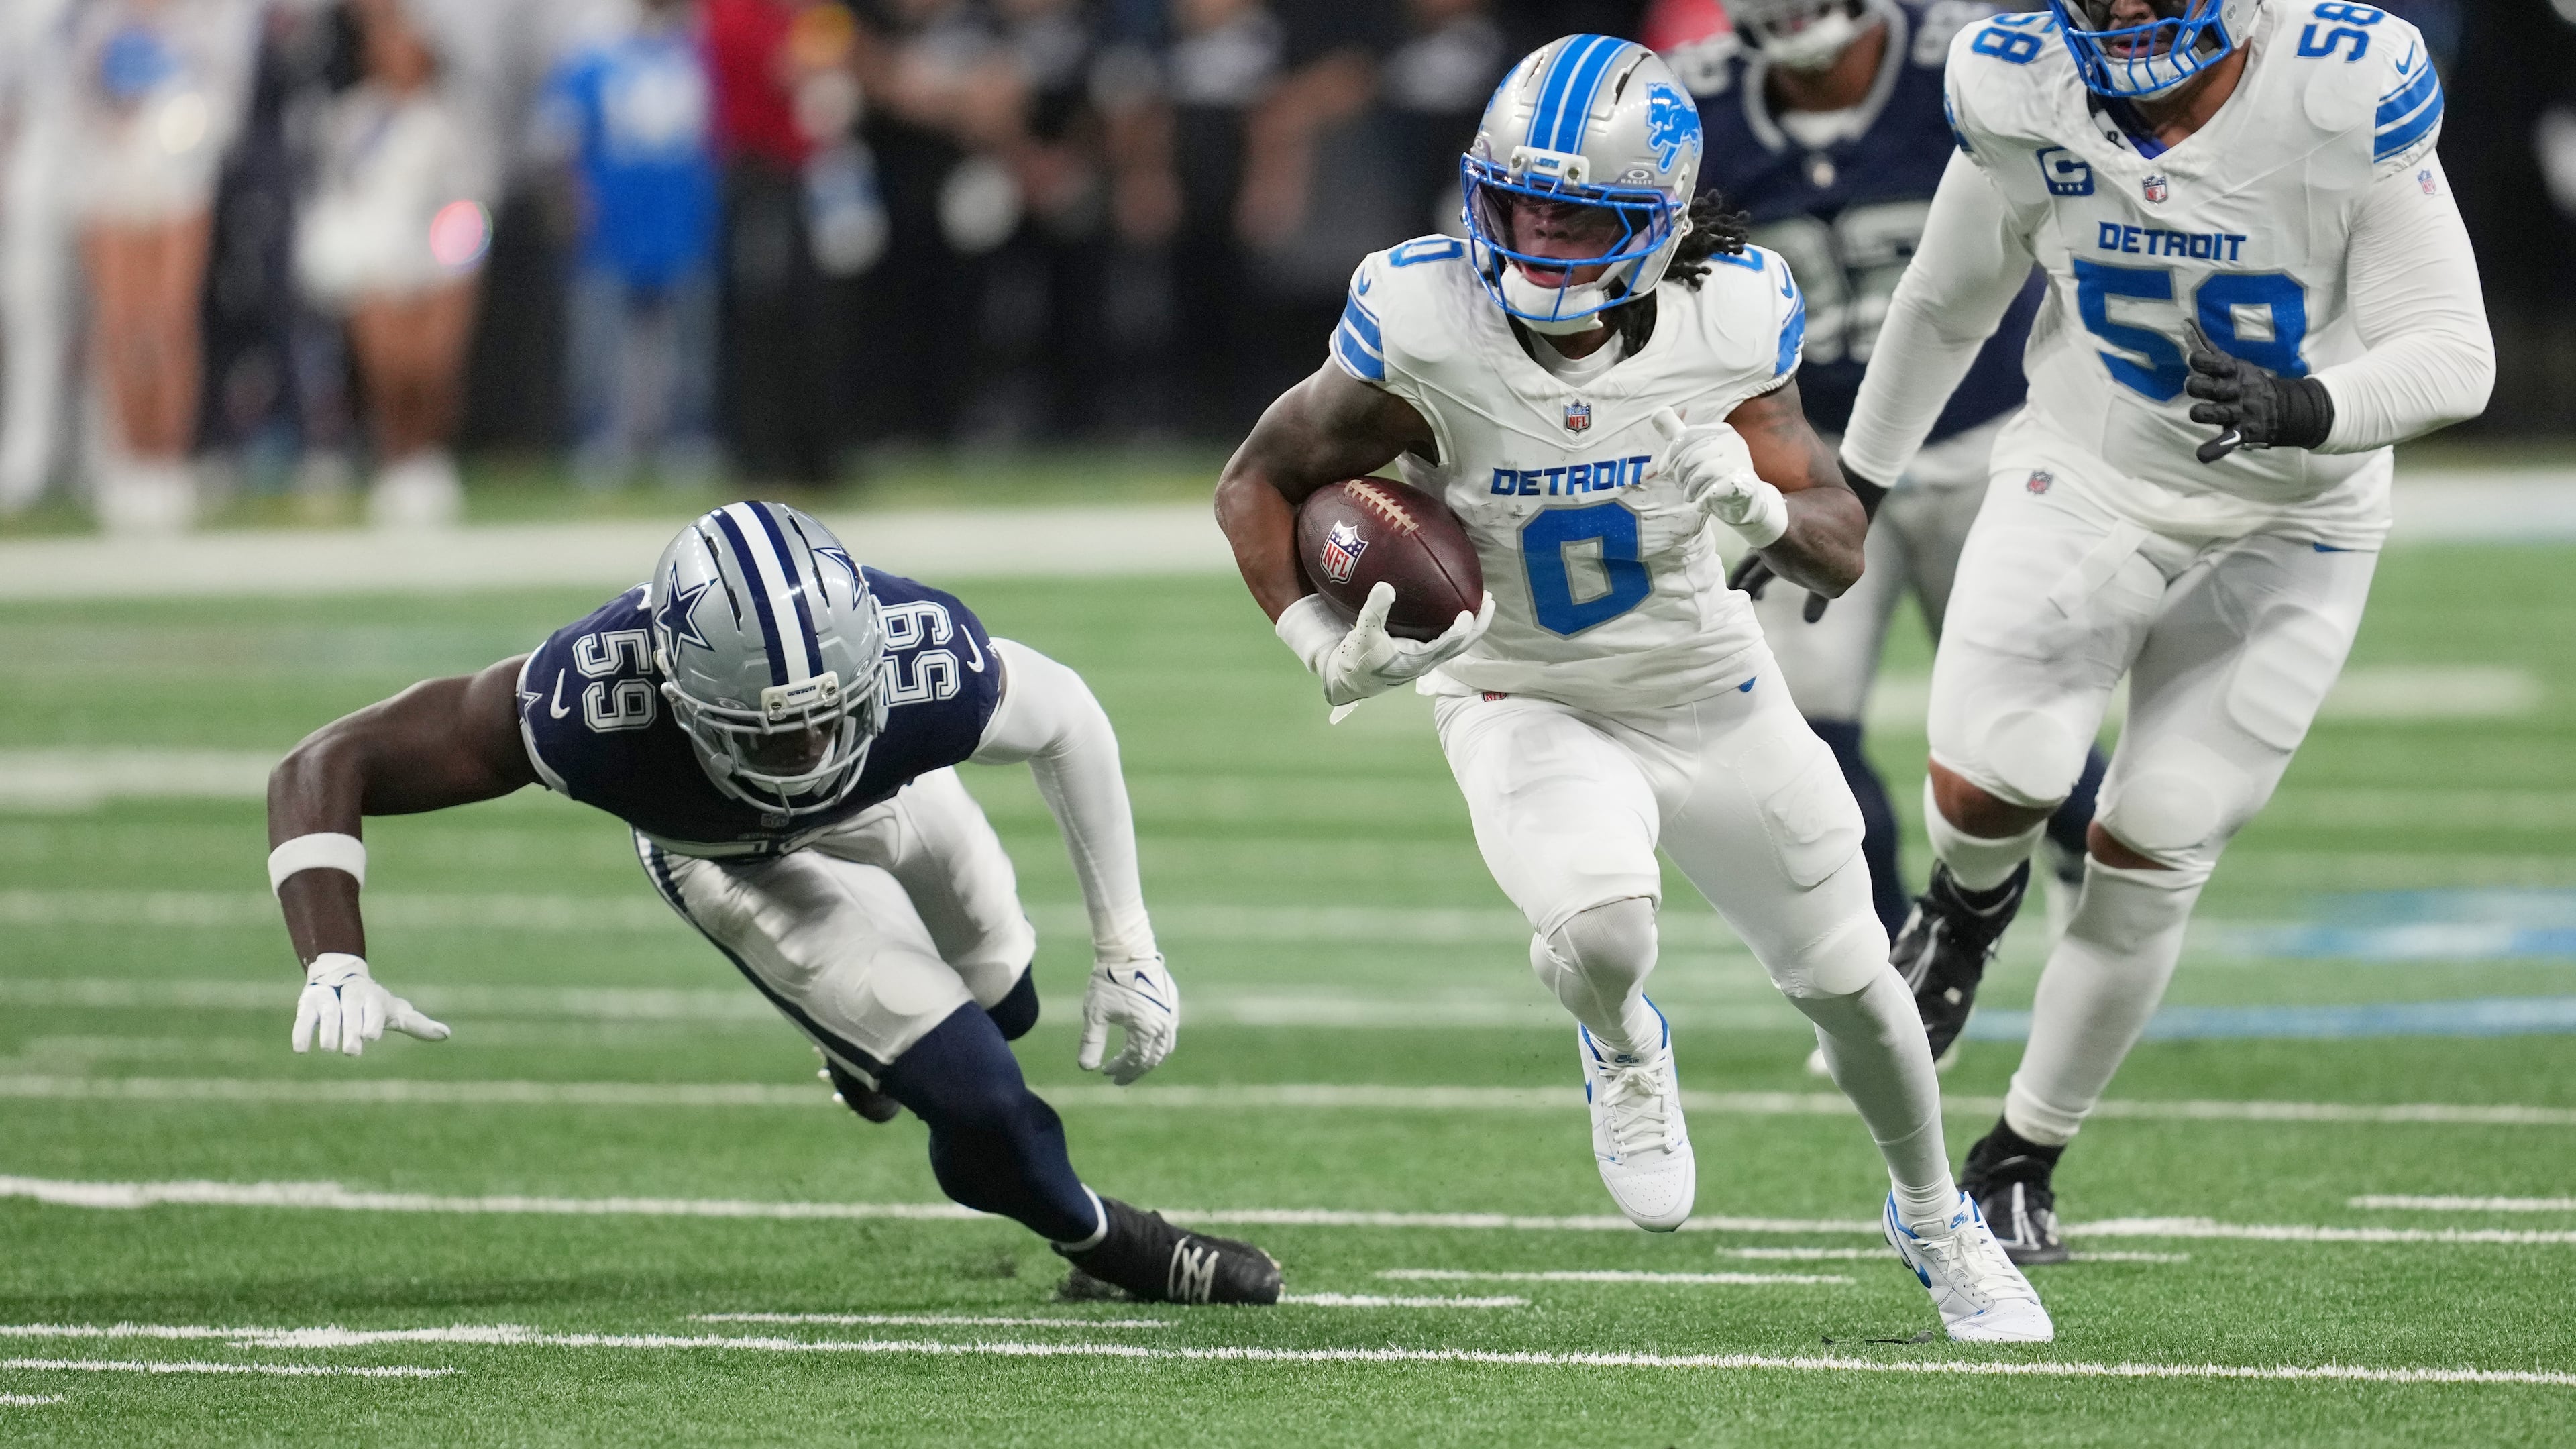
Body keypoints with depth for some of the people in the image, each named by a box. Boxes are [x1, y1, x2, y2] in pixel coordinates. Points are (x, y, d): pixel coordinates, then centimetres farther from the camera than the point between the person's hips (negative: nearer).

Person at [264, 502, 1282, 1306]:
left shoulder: (930, 663, -44)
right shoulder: (591, 702, -48)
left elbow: (1067, 721, -18)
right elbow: (326, 768, -40)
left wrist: (1125, 949, -11)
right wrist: (335, 969, -54)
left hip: (897, 797, 2)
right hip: (732, 862, -2)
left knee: (999, 1006, 25)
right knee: (976, 1097, -12)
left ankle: (875, 1039, 60)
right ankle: (1111, 1245, 19)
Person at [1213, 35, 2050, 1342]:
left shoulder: (1728, 319, -20)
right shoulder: (1425, 329, -26)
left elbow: (1842, 555, -11)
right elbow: (1258, 486, -11)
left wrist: (1761, 504, -34)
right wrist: (1324, 650, -26)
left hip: (1712, 694, 2)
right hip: (1527, 707, -2)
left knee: (1847, 984, 13)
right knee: (1598, 931, -31)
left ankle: (1935, 1222, 44)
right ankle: (1622, 1050, 8)